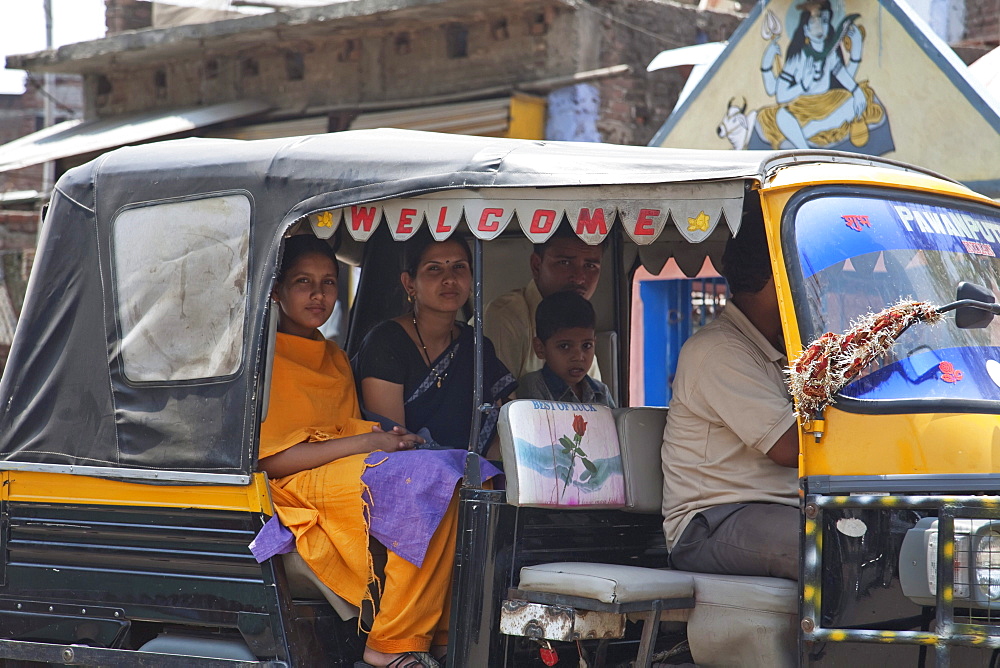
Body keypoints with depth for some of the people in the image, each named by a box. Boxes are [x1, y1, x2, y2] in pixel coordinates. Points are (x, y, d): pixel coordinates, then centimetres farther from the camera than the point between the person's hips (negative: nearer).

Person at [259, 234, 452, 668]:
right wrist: (367, 443, -16)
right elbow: (271, 458, -12)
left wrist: (389, 441, -6)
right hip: (290, 490, -8)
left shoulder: (336, 359, 23)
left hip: (345, 476, 8)